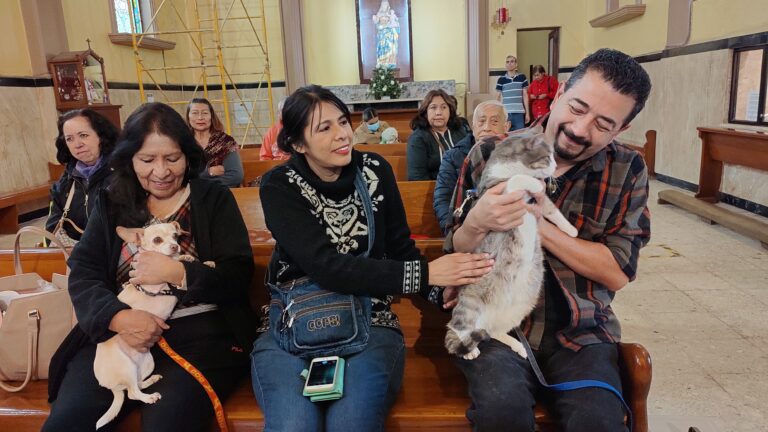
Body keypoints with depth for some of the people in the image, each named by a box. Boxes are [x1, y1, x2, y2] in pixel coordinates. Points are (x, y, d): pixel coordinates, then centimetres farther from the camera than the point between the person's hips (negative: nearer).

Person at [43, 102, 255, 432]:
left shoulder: (214, 199, 7)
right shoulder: (112, 203, 15)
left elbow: (238, 276, -1)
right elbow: (82, 273, 4)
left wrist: (177, 273, -16)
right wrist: (117, 317, -15)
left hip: (200, 333, -3)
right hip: (117, 332, 3)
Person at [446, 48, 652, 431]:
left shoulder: (627, 170, 2)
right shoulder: (489, 155, -2)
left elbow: (617, 272, -5)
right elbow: (456, 255, 3)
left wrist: (539, 223, -15)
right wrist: (476, 223, -21)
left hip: (580, 329, 2)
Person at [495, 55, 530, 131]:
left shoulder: (522, 77, 6)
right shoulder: (501, 79, 5)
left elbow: (525, 95, 9)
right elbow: (497, 97, 9)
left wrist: (527, 113, 6)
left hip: (519, 113, 0)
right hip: (505, 113, 0)